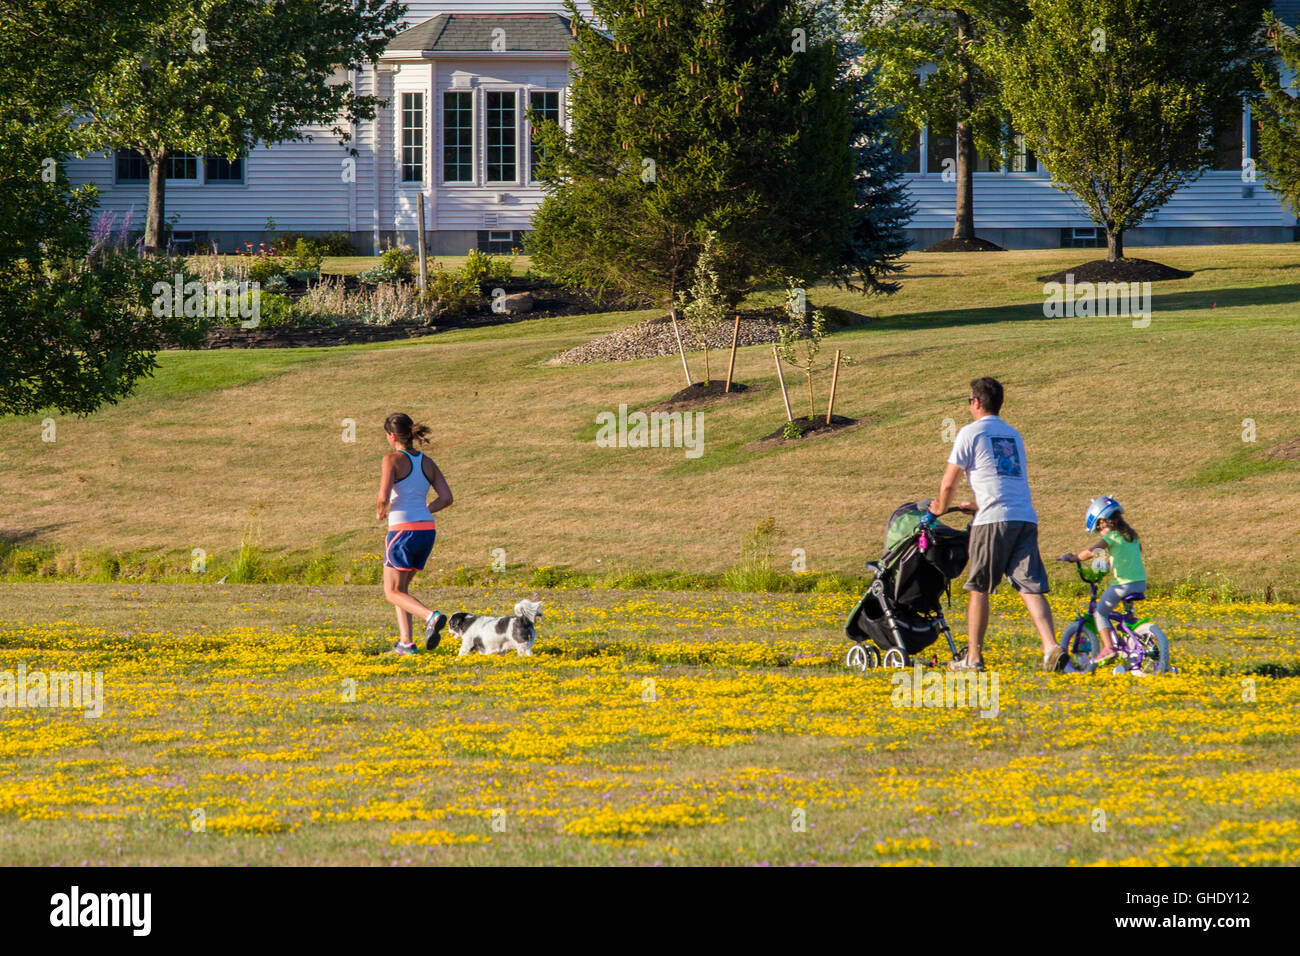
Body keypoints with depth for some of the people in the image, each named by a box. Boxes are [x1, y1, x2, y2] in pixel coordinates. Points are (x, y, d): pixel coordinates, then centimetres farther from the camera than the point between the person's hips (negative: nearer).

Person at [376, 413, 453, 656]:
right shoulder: (427, 462, 10)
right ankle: (405, 643, 11)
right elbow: (446, 497, 7)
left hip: (403, 530, -7)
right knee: (401, 588, 20)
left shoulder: (393, 460, -8)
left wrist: (380, 512, 4)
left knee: (393, 592, 2)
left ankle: (431, 617, -24)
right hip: (427, 529, 7)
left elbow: (384, 496, -18)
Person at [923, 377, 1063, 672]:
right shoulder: (1013, 435, 24)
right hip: (1026, 518, 5)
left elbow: (949, 483, 4)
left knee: (979, 589, 4)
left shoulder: (971, 433, 3)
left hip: (994, 520, -5)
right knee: (1031, 588, -3)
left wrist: (940, 508, 24)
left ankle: (973, 658, 7)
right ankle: (1051, 648, -20)